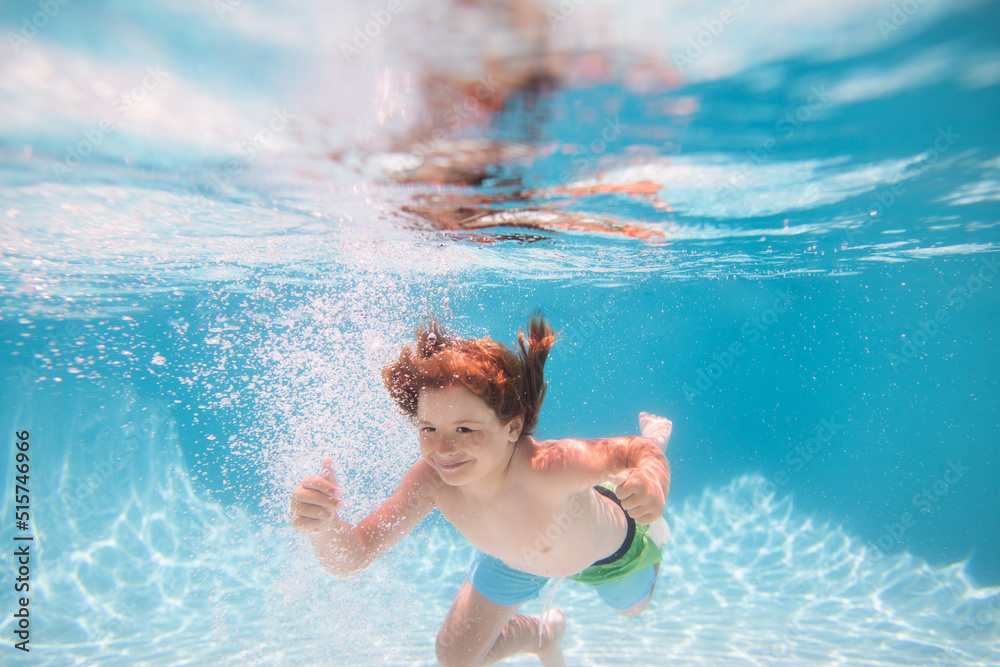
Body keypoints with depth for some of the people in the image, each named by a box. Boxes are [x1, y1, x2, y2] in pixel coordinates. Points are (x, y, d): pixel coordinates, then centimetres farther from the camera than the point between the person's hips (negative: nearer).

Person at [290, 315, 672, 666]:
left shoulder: (551, 466, -50)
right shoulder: (430, 480, -35)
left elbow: (639, 451, -35)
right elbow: (349, 558, -32)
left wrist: (652, 478, -59)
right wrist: (322, 527, -55)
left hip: (608, 553, -2)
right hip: (513, 557, 3)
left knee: (633, 607, 35)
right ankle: (544, 634, 41)